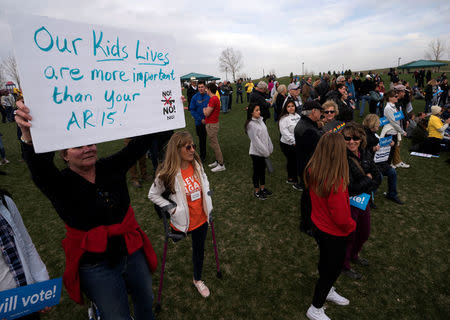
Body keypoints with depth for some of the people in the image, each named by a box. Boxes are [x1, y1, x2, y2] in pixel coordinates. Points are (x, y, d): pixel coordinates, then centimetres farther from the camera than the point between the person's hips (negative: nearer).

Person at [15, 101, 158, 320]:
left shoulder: (111, 168, -5)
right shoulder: (61, 184, -14)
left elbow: (139, 144, -13)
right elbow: (39, 167, -35)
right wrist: (29, 137, -55)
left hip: (133, 253, 4)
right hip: (96, 266, -3)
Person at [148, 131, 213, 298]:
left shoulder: (197, 164, -8)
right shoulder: (167, 173, -23)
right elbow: (153, 195, -9)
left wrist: (207, 193, 3)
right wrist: (170, 207, -16)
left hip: (201, 218, 5)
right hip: (183, 220, -5)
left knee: (199, 249, 20)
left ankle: (198, 279, 44)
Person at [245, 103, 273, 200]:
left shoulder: (260, 120, 4)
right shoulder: (251, 124, -20)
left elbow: (266, 135, 8)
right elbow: (255, 140, -21)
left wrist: (269, 148, 5)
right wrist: (265, 152, -18)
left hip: (263, 151, 7)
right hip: (256, 152, -7)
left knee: (262, 169, 19)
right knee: (257, 171, 7)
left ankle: (263, 188, 37)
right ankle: (257, 191, 24)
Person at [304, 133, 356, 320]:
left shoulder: (312, 171, -14)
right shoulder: (336, 182, -36)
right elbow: (341, 218, -27)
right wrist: (352, 226, -7)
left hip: (318, 225, 6)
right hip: (334, 234, -6)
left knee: (325, 261, 29)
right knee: (333, 268, 18)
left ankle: (327, 291, 57)